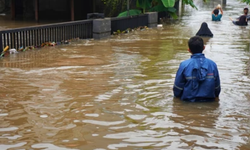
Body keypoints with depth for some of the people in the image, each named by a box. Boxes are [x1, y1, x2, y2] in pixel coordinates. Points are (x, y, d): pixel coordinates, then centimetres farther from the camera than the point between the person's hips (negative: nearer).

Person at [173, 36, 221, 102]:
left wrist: (177, 96, 15)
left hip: (189, 101, -4)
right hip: (209, 100, 4)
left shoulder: (184, 65, -13)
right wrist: (216, 96, 25)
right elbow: (217, 86, 5)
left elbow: (178, 86, -5)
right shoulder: (212, 64, -5)